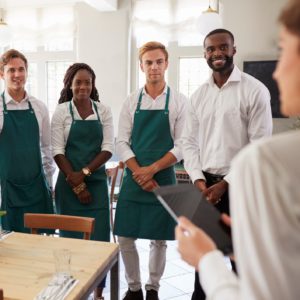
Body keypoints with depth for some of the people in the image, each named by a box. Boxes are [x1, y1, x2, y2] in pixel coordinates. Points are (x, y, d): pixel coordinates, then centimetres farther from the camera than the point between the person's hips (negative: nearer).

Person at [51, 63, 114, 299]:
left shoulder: (103, 111, 3)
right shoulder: (61, 111, -1)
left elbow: (108, 148, -3)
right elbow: (57, 150, -5)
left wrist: (85, 173, -14)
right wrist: (76, 184, -11)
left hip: (96, 181, 1)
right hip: (69, 182, -1)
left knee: (99, 236, 1)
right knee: (70, 235, 6)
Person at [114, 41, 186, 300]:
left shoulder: (179, 101, -1)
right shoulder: (131, 102, 5)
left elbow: (181, 146, -6)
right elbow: (122, 143, 1)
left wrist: (152, 169, -15)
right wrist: (139, 173, -12)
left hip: (163, 178, -2)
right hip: (133, 178, 2)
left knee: (159, 239, 8)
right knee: (125, 237, 5)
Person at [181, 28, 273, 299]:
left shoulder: (254, 90, -7)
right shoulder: (199, 95, 8)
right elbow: (189, 141, 7)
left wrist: (226, 183, -14)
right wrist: (198, 179, -6)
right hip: (205, 184, 5)